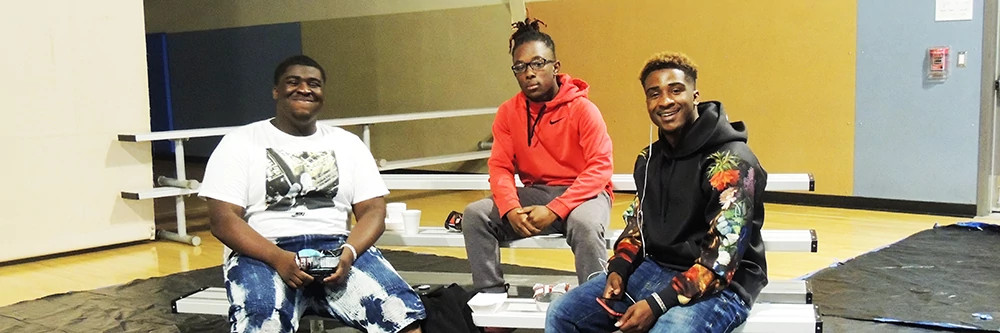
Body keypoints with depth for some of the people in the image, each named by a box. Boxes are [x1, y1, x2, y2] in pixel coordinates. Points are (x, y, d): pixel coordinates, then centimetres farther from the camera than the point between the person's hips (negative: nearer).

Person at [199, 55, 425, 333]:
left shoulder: (348, 143, 15)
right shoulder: (240, 143, 6)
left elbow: (373, 211, 7)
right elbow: (223, 219, -3)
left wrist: (349, 252, -15)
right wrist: (278, 258, -19)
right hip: (264, 252, -2)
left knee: (402, 311, -24)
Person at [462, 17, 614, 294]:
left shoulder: (582, 109, -12)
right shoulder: (508, 112, 2)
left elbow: (600, 168, -17)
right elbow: (500, 166, -1)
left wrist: (554, 210, -25)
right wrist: (511, 209, -23)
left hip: (583, 193, -4)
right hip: (534, 193, 5)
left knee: (584, 222, -38)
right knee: (475, 214, -15)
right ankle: (491, 295, -9)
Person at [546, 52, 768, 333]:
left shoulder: (731, 162, -16)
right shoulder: (650, 159, 8)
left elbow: (722, 256, -22)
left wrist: (657, 304, -26)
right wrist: (618, 269, -1)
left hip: (720, 286, -7)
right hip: (654, 269, 7)